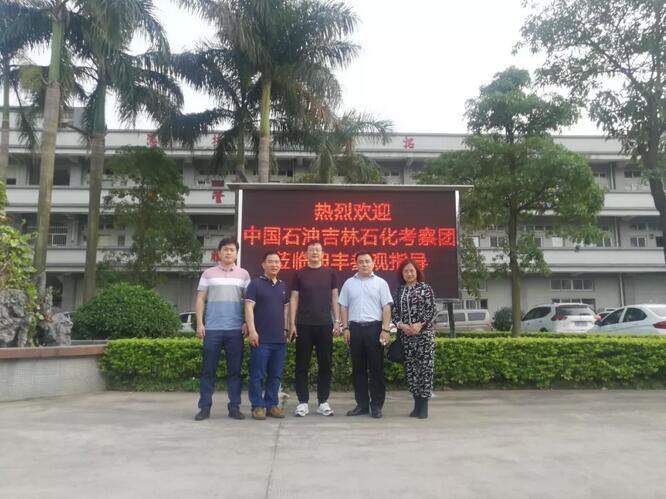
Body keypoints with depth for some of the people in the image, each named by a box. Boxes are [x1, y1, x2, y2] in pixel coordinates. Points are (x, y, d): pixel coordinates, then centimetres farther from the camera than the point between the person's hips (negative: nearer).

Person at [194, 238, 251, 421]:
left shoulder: (243, 274, 8)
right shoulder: (208, 274, 7)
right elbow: (200, 299, 6)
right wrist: (199, 323, -2)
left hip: (235, 330, 0)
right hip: (212, 329, 0)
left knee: (234, 370, 5)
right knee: (208, 370, 3)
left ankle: (234, 407, 12)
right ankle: (205, 407, 11)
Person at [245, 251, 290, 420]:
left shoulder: (283, 286, 15)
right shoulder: (255, 283, -2)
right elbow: (249, 307, -8)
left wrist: (285, 329, 13)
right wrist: (252, 330, -15)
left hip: (279, 338, 6)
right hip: (261, 338, -5)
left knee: (276, 375, 9)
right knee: (257, 374, -1)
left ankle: (272, 404, 18)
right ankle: (258, 406, 7)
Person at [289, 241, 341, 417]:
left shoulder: (330, 273, 7)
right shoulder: (299, 274, 4)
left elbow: (334, 298, 9)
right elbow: (294, 299, 4)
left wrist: (337, 321, 1)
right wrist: (292, 324, -3)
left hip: (325, 325, 1)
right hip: (304, 325, -1)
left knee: (325, 364, 5)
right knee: (302, 365, 2)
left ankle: (323, 402, 15)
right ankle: (303, 402, 10)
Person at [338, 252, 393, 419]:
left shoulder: (380, 283, 3)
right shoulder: (349, 283, 11)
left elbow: (386, 307, -1)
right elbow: (343, 307, 11)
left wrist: (385, 329, -9)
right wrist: (345, 328, 2)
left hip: (374, 327, -2)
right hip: (355, 328, 3)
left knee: (376, 367, 0)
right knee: (358, 368, 7)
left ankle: (376, 405, 8)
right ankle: (362, 404, 16)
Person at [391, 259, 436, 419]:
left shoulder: (425, 288, 3)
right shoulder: (399, 291, 11)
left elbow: (431, 311, -4)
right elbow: (394, 312, 7)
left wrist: (420, 325, -17)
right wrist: (401, 325, -11)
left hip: (424, 333, -3)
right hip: (405, 335, 3)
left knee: (425, 368, -4)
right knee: (411, 369, 5)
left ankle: (424, 406, 4)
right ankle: (417, 404, 15)